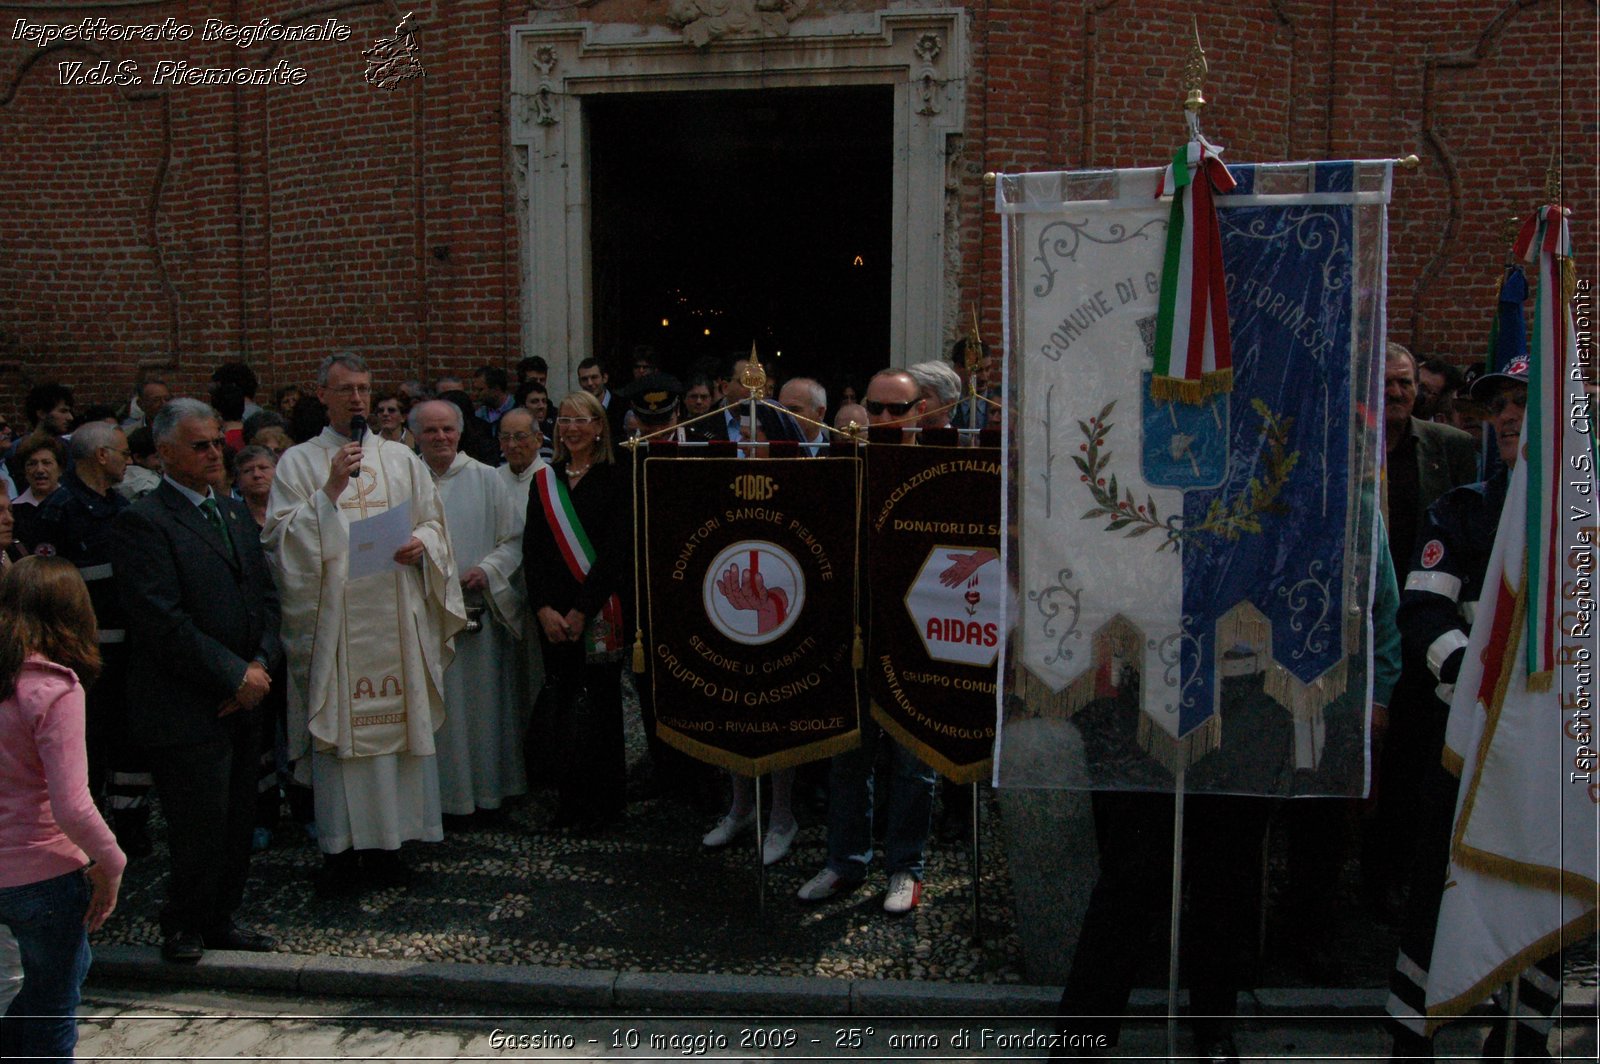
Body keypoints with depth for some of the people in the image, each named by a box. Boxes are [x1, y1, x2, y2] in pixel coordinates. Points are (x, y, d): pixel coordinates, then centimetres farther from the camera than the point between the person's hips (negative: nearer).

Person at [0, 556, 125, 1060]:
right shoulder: (56, 690, -20)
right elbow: (71, 806, -24)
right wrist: (110, 865, -10)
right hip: (44, 874, -6)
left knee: (67, 966, 26)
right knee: (53, 1012, 13)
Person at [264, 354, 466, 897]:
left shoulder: (402, 460, 14)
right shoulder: (298, 462, 6)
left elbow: (434, 524, 15)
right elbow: (283, 535, -4)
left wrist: (421, 544, -7)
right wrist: (331, 488, -13)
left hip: (396, 617, 2)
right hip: (331, 617, -2)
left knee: (394, 720, 3)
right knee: (335, 724, -2)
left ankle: (384, 841, 13)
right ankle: (339, 847, 7)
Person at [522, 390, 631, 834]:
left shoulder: (615, 480, -3)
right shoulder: (544, 482, 10)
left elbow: (615, 551, -10)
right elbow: (532, 550, 6)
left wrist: (581, 610, -14)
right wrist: (543, 608, -7)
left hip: (598, 612, -4)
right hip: (553, 614, 4)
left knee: (596, 705, 0)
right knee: (561, 708, 7)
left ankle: (599, 801, 13)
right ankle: (568, 801, 19)